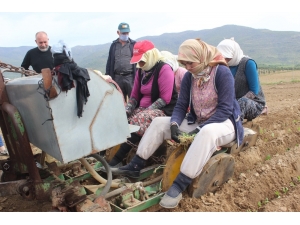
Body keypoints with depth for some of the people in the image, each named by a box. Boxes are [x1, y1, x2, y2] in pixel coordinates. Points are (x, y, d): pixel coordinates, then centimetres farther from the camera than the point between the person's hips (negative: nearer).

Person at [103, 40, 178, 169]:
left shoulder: (164, 69, -12)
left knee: (137, 123, -33)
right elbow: (134, 96, 14)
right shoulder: (140, 71, 13)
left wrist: (146, 111, -20)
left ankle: (116, 161, -27)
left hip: (163, 110, -8)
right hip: (143, 109, 8)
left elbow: (165, 99, -18)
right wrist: (126, 111, -4)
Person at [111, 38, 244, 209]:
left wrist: (200, 129, -27)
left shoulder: (222, 72, -17)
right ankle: (134, 167, -3)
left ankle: (179, 186, -39)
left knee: (207, 133, -41)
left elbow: (225, 109, -21)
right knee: (159, 122, -3)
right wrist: (174, 125, -20)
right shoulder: (189, 76, 1)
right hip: (198, 124, 6)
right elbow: (181, 106, 0)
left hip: (224, 123, -6)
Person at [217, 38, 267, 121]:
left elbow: (254, 91, -17)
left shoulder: (248, 63, -12)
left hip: (254, 102, -6)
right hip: (235, 102, 6)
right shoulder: (227, 66, 3)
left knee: (242, 102, -37)